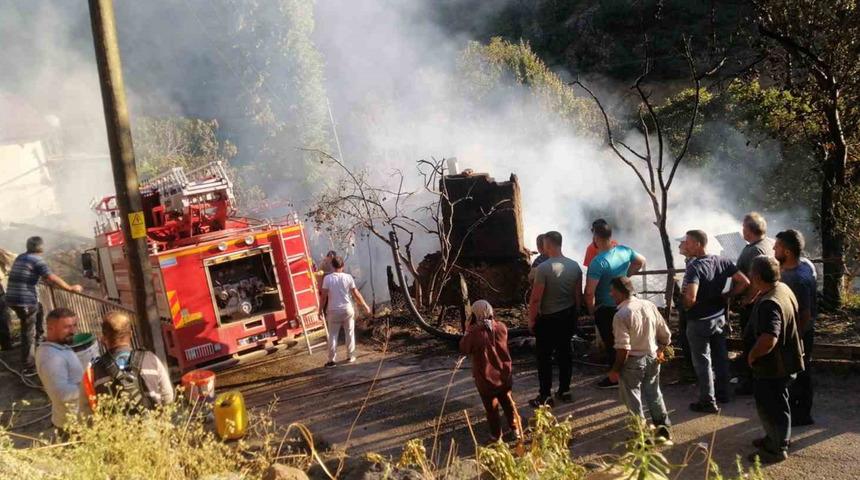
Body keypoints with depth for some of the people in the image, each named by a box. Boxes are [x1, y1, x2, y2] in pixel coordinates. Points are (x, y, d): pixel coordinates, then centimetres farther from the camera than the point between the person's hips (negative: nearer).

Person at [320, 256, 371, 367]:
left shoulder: (327, 278, -8)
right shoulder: (348, 277, -5)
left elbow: (323, 296, -8)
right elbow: (356, 294, -2)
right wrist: (365, 306, 10)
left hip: (333, 311, -1)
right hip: (347, 309, 1)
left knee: (333, 335, 7)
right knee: (350, 333, 14)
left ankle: (332, 360, 7)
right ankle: (351, 356, 21)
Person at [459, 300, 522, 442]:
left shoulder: (474, 333, -23)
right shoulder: (501, 328, -11)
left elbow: (463, 349, -8)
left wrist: (468, 330, -6)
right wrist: (492, 321, 8)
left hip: (486, 378, -4)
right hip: (505, 374, 4)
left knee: (491, 407, 13)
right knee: (508, 402, 22)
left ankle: (496, 435, 24)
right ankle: (515, 429, 34)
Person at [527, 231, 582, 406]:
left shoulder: (544, 268, -20)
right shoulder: (574, 266, -2)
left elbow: (535, 298, -18)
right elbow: (578, 294, 5)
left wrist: (531, 319, -6)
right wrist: (575, 314, 17)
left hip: (548, 319, -6)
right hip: (568, 316, 6)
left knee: (544, 357, 4)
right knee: (565, 353, 16)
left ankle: (545, 396, 8)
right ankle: (564, 390, 24)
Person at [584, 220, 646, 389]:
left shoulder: (598, 262, -28)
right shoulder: (625, 250, -7)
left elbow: (589, 292, -26)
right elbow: (641, 262, 14)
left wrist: (591, 309, -9)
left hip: (606, 309, -7)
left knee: (610, 344, 7)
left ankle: (615, 378, 18)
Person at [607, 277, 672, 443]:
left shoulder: (621, 315, -20)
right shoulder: (649, 305, -2)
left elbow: (623, 348, -22)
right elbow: (665, 334, 4)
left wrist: (615, 369, -11)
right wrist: (659, 350, 21)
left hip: (633, 362, -6)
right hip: (652, 358, 6)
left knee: (633, 398, 9)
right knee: (654, 393, 21)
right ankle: (662, 426, 21)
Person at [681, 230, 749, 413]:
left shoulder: (694, 267, -25)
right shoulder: (722, 261, -3)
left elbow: (690, 298, -36)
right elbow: (744, 282, -2)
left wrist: (684, 307, -15)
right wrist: (726, 296, 4)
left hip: (699, 321, -7)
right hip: (719, 317, 7)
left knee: (702, 361, 6)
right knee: (720, 357, 21)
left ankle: (708, 401, 14)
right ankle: (722, 393, 35)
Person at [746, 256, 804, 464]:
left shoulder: (769, 304, -32)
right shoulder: (783, 288, 0)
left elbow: (768, 340, -42)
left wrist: (752, 355, -25)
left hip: (772, 366, -10)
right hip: (784, 361, 10)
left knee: (770, 406, 7)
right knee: (775, 403, 25)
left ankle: (777, 449, 22)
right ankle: (776, 437, 41)